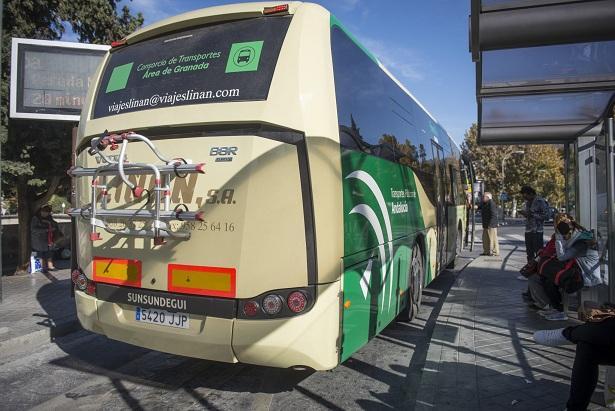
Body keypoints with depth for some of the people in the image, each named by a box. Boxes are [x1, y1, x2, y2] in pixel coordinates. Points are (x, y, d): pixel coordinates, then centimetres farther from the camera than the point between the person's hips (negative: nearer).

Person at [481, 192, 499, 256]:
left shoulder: (491, 203, -16)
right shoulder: (484, 204, 15)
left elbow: (493, 215, -21)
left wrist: (490, 224, -22)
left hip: (491, 225, -10)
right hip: (485, 225, 10)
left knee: (492, 238, -4)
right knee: (485, 238, 12)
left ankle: (495, 251, 3)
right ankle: (486, 251, 19)